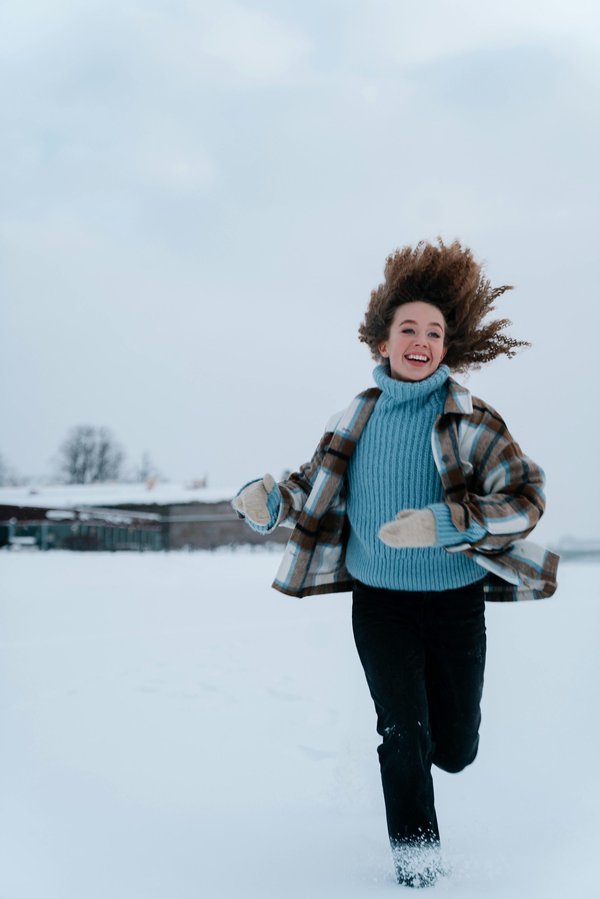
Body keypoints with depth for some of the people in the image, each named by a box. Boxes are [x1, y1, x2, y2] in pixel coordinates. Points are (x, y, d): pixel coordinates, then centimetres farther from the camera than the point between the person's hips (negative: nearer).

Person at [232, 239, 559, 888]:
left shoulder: (471, 421, -11)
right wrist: (268, 499, -14)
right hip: (378, 603, 1)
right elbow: (314, 490, 8)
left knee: (454, 751, 9)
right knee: (405, 740, -4)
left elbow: (526, 496, -17)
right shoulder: (356, 421, -1)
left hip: (455, 604, 0)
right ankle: (416, 856, 21)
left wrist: (445, 523, -32)